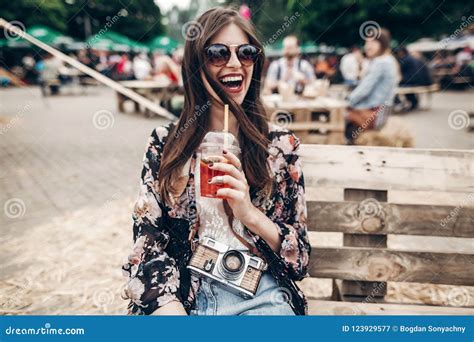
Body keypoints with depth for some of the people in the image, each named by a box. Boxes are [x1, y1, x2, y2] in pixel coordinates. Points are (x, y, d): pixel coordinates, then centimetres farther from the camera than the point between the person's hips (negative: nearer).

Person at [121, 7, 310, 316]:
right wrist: (170, 308, -16)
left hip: (259, 298, 0)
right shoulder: (164, 143, 5)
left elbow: (300, 255, 4)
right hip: (181, 296, 0)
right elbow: (148, 241, 1)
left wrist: (250, 214, -14)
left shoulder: (281, 145, 4)